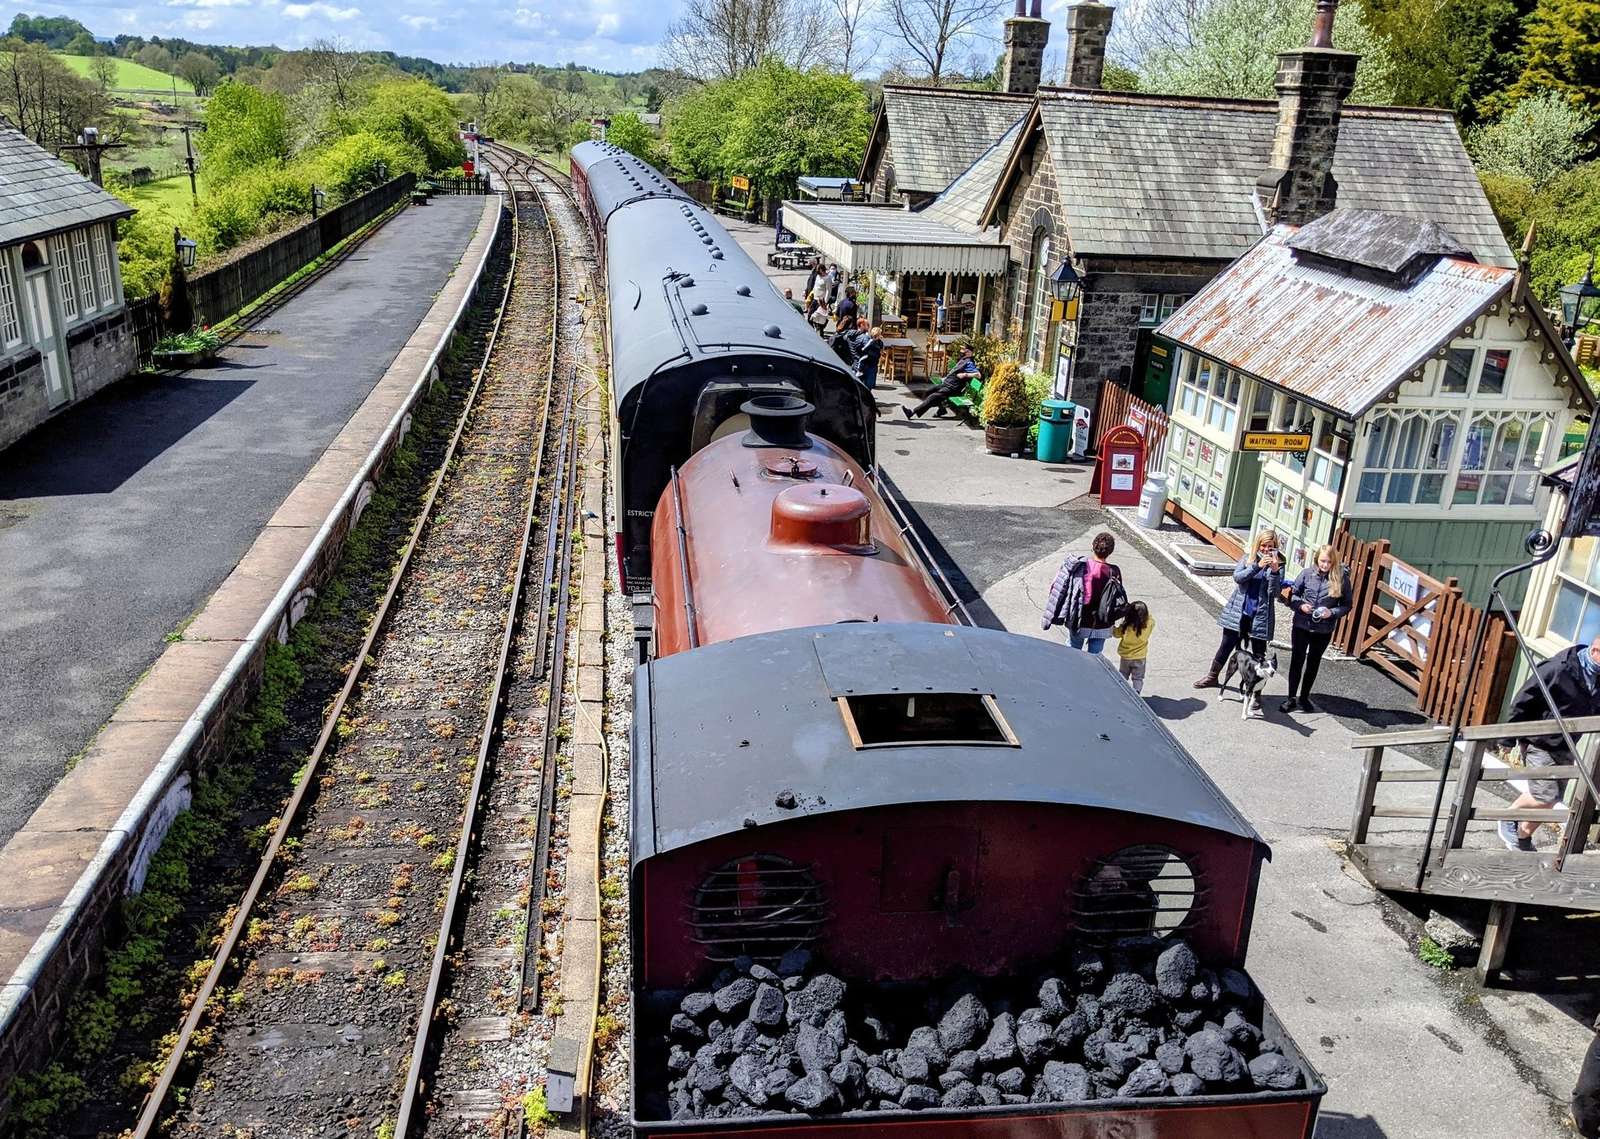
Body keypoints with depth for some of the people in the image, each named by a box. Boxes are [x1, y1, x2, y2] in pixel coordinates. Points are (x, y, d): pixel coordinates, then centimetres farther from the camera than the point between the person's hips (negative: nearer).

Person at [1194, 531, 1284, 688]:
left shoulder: (1278, 565, -2)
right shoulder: (1247, 558, 3)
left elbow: (1274, 592, -10)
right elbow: (1237, 576, -12)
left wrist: (1274, 571, -25)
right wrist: (1257, 566, -24)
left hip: (1260, 616, -1)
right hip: (1238, 613, 2)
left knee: (1258, 653, 3)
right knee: (1226, 646, 12)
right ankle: (1212, 676, 29)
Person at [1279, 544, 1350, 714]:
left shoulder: (1341, 579, -8)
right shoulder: (1307, 573, -7)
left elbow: (1346, 605, -1)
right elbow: (1293, 593, 3)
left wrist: (1332, 612, -18)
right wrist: (1300, 605, -15)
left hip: (1324, 630, 0)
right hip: (1301, 626, 0)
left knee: (1313, 663, 15)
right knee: (1297, 661, 4)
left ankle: (1304, 697, 30)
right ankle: (1292, 698, 14)